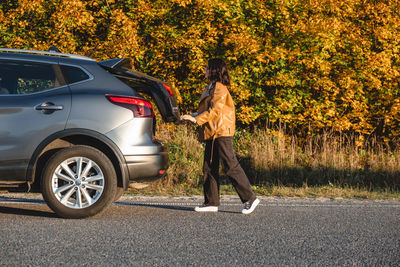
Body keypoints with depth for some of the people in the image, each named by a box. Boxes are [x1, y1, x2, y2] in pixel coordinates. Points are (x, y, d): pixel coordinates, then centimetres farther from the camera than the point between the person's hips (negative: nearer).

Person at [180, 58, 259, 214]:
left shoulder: (220, 88, -10)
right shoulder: (210, 88, 20)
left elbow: (215, 110, -18)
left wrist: (196, 119, -20)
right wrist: (191, 116, 12)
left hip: (221, 132, -10)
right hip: (211, 133, 10)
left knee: (230, 167, -10)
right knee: (209, 168, 8)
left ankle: (250, 198, -7)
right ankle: (211, 202, 11)